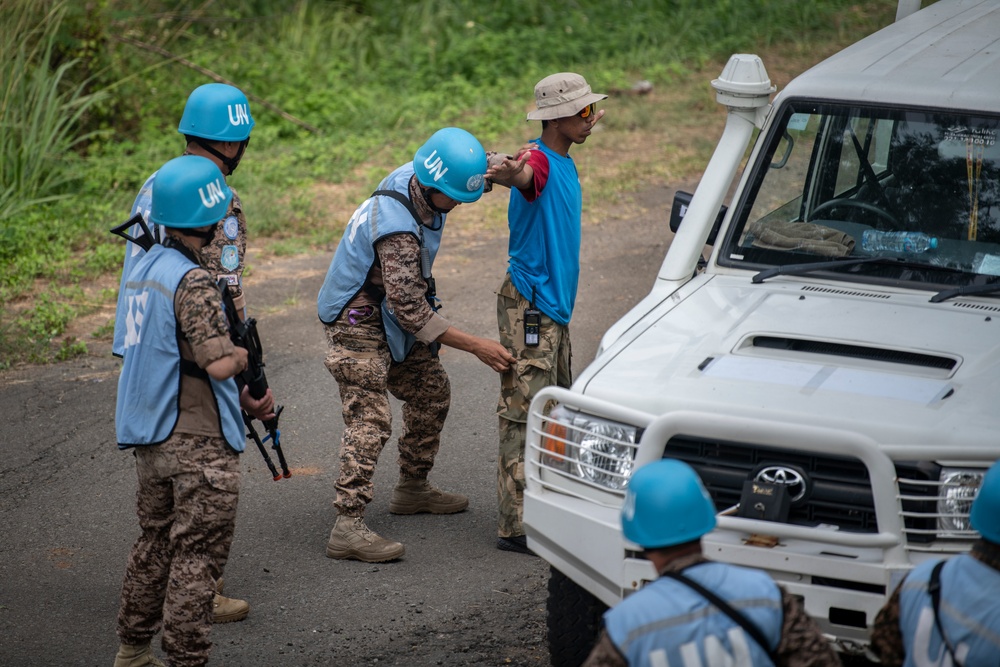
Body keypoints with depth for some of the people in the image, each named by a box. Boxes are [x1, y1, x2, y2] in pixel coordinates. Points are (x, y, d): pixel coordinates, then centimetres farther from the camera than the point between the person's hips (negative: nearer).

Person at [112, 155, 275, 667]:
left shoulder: (144, 269, 8)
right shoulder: (192, 281, -20)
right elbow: (219, 363, -27)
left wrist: (242, 398, 16)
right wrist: (243, 355, -4)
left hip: (151, 437, 9)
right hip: (198, 443, -9)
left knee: (155, 543, 20)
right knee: (197, 556, -1)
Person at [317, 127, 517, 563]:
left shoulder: (413, 180, -7)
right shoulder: (398, 230, -33)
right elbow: (411, 310, -30)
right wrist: (476, 346, -28)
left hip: (390, 318, 10)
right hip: (358, 326, -10)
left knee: (431, 392, 16)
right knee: (370, 420, -16)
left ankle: (413, 488, 31)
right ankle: (347, 527, -21)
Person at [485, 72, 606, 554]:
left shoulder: (565, 165, 12)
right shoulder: (539, 161, -18)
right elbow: (525, 176, -43)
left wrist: (586, 130, 52)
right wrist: (508, 173, -67)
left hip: (555, 305, 10)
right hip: (529, 304, -10)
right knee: (524, 415, -9)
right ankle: (516, 527, -8)